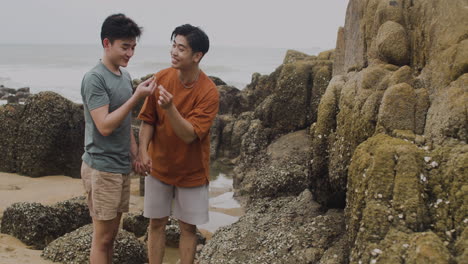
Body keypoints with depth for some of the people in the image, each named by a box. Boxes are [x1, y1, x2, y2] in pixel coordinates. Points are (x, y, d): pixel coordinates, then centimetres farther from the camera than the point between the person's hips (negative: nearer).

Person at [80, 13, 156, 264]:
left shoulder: (125, 76, 10)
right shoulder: (94, 78, -15)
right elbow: (105, 126, -21)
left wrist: (136, 155, 15)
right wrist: (136, 97, -23)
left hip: (122, 167, 8)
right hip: (102, 169, -8)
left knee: (111, 234, 15)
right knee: (102, 238, 2)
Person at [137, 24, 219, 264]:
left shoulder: (208, 92, -19)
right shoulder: (161, 78, -9)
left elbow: (189, 135, -24)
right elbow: (148, 120, -2)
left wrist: (170, 107, -38)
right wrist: (144, 151, -17)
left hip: (191, 171, -3)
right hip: (158, 166, 3)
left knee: (188, 227, 9)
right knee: (156, 223, 12)